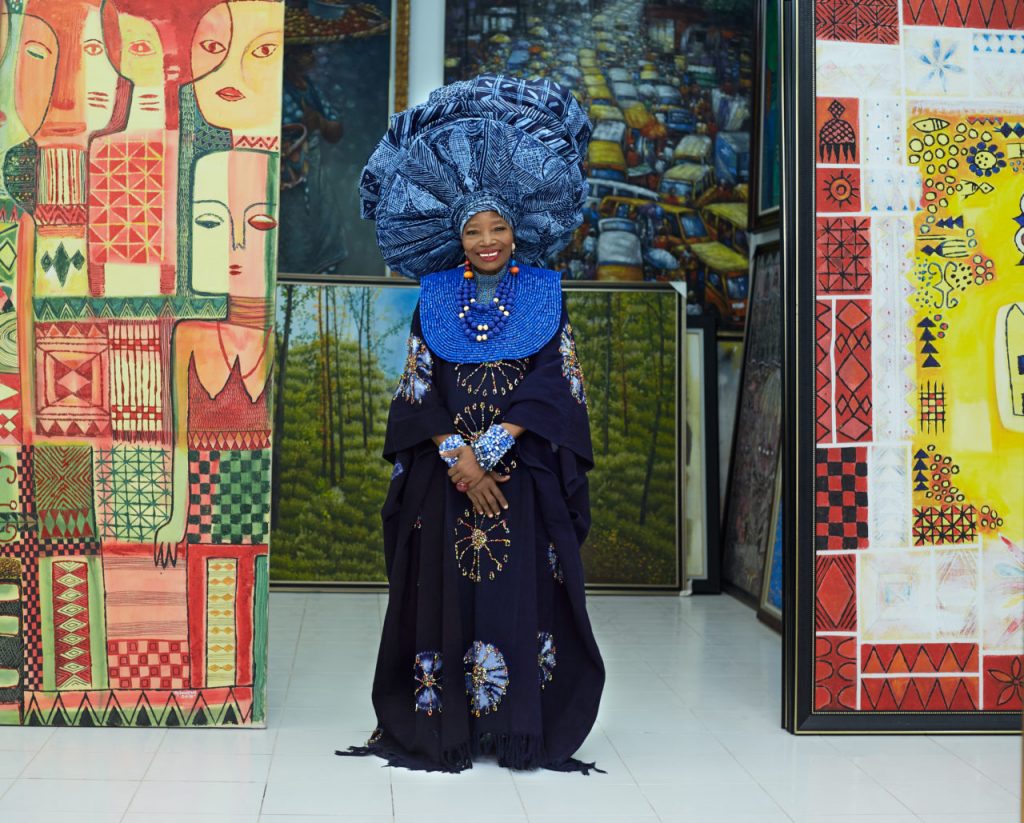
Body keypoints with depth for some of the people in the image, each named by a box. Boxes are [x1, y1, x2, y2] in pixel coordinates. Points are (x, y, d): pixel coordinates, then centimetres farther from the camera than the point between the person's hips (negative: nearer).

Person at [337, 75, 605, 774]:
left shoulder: (544, 295, 4)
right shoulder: (436, 298, 7)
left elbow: (552, 383, -4)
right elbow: (419, 388, 1)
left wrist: (490, 448, -13)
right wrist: (458, 456, -12)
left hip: (524, 474, -1)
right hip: (446, 474, 1)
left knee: (521, 586, -3)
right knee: (448, 589, -1)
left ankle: (523, 730, 5)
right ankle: (445, 726, 8)